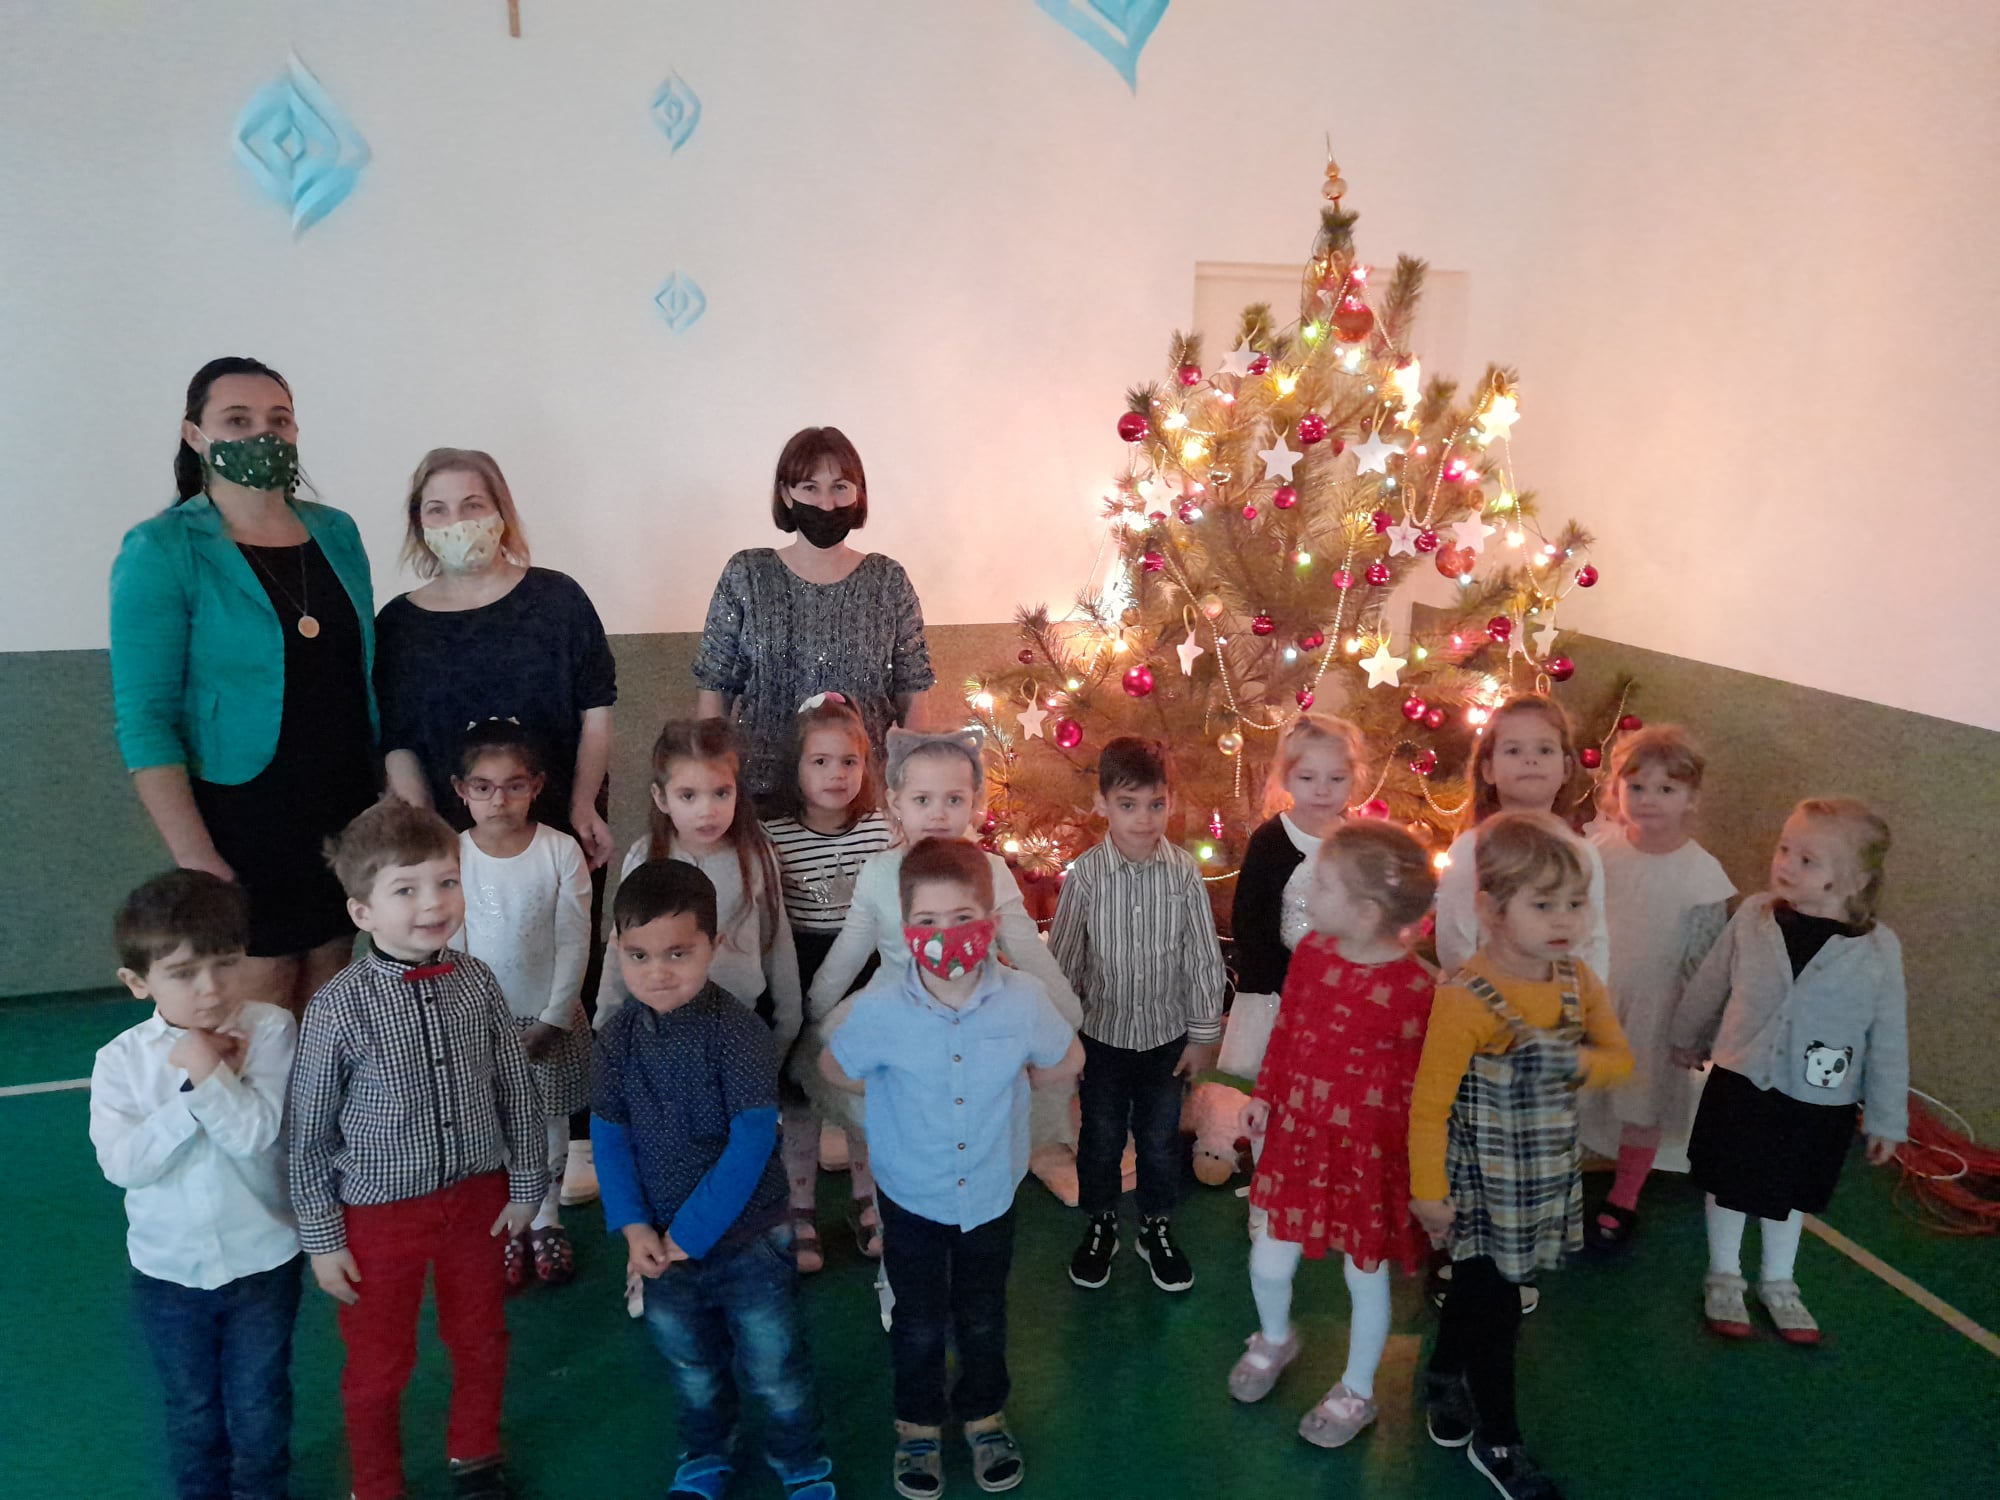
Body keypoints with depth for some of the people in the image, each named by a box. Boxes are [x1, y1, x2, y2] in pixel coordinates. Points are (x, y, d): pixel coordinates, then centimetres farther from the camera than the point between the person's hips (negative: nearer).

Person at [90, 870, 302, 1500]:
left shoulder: (270, 1029, -17)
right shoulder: (122, 1059, -11)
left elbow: (259, 1133, -24)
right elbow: (122, 1163, -20)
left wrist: (211, 1077, -34)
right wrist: (192, 1092, -26)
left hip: (263, 1259, -2)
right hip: (169, 1267, 2)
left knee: (260, 1405, 16)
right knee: (192, 1409, 22)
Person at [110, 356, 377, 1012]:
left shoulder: (336, 533, 7)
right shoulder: (161, 551, -8)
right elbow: (144, 719, -12)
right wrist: (196, 859, -18)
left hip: (345, 815, 5)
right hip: (242, 827, -5)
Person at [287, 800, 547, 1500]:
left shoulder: (475, 981, -11)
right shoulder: (339, 1006, -19)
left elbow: (517, 1087, 1)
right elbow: (308, 1132, -9)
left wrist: (526, 1183, 6)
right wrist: (322, 1238, -5)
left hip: (477, 1197, 3)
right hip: (379, 1212, -3)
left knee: (481, 1340, 22)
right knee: (379, 1365, 16)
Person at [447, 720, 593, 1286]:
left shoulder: (561, 850, -10)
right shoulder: (453, 855, -8)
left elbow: (573, 942, -7)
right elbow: (450, 947, -3)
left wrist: (552, 1021, -10)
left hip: (550, 1016, 0)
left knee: (550, 1119, 11)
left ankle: (546, 1219, 31)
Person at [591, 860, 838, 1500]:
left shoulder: (737, 1033, -22)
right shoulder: (618, 1037, -7)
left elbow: (750, 1145, -22)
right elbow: (610, 1136, -1)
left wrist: (690, 1232, -19)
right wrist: (634, 1227, -12)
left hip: (747, 1237, -4)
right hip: (663, 1244, 4)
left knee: (773, 1368, 12)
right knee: (691, 1365, 25)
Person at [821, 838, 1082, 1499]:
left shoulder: (1022, 1000, -21)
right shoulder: (880, 1009, -24)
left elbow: (1066, 1061, 0)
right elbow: (836, 1068, -3)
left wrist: (1003, 1089, 0)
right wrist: (899, 1101, -2)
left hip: (992, 1192, 1)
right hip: (911, 1197, -1)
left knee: (983, 1319, 21)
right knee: (919, 1325, 17)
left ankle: (984, 1417, 47)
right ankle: (919, 1427, 44)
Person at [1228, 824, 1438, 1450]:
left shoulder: (1413, 990, -23)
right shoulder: (1311, 952, -7)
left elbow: (1415, 1088, -14)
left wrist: (1413, 1169, -7)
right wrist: (1265, 1094, 12)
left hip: (1367, 1156, -4)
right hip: (1297, 1138, 5)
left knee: (1365, 1278, 16)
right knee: (1268, 1263, 12)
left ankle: (1356, 1393, 42)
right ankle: (1275, 1339, 47)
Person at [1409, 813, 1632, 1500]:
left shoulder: (1577, 982, -6)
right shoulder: (1466, 998, -27)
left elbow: (1620, 1058, 7)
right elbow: (1429, 1102, -21)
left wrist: (1583, 1063, -17)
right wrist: (1428, 1193, -14)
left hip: (1546, 1177, 6)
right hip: (1482, 1184, -6)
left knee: (1475, 1291, 24)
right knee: (1494, 1309, 8)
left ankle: (1445, 1378, 50)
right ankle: (1497, 1442, 31)